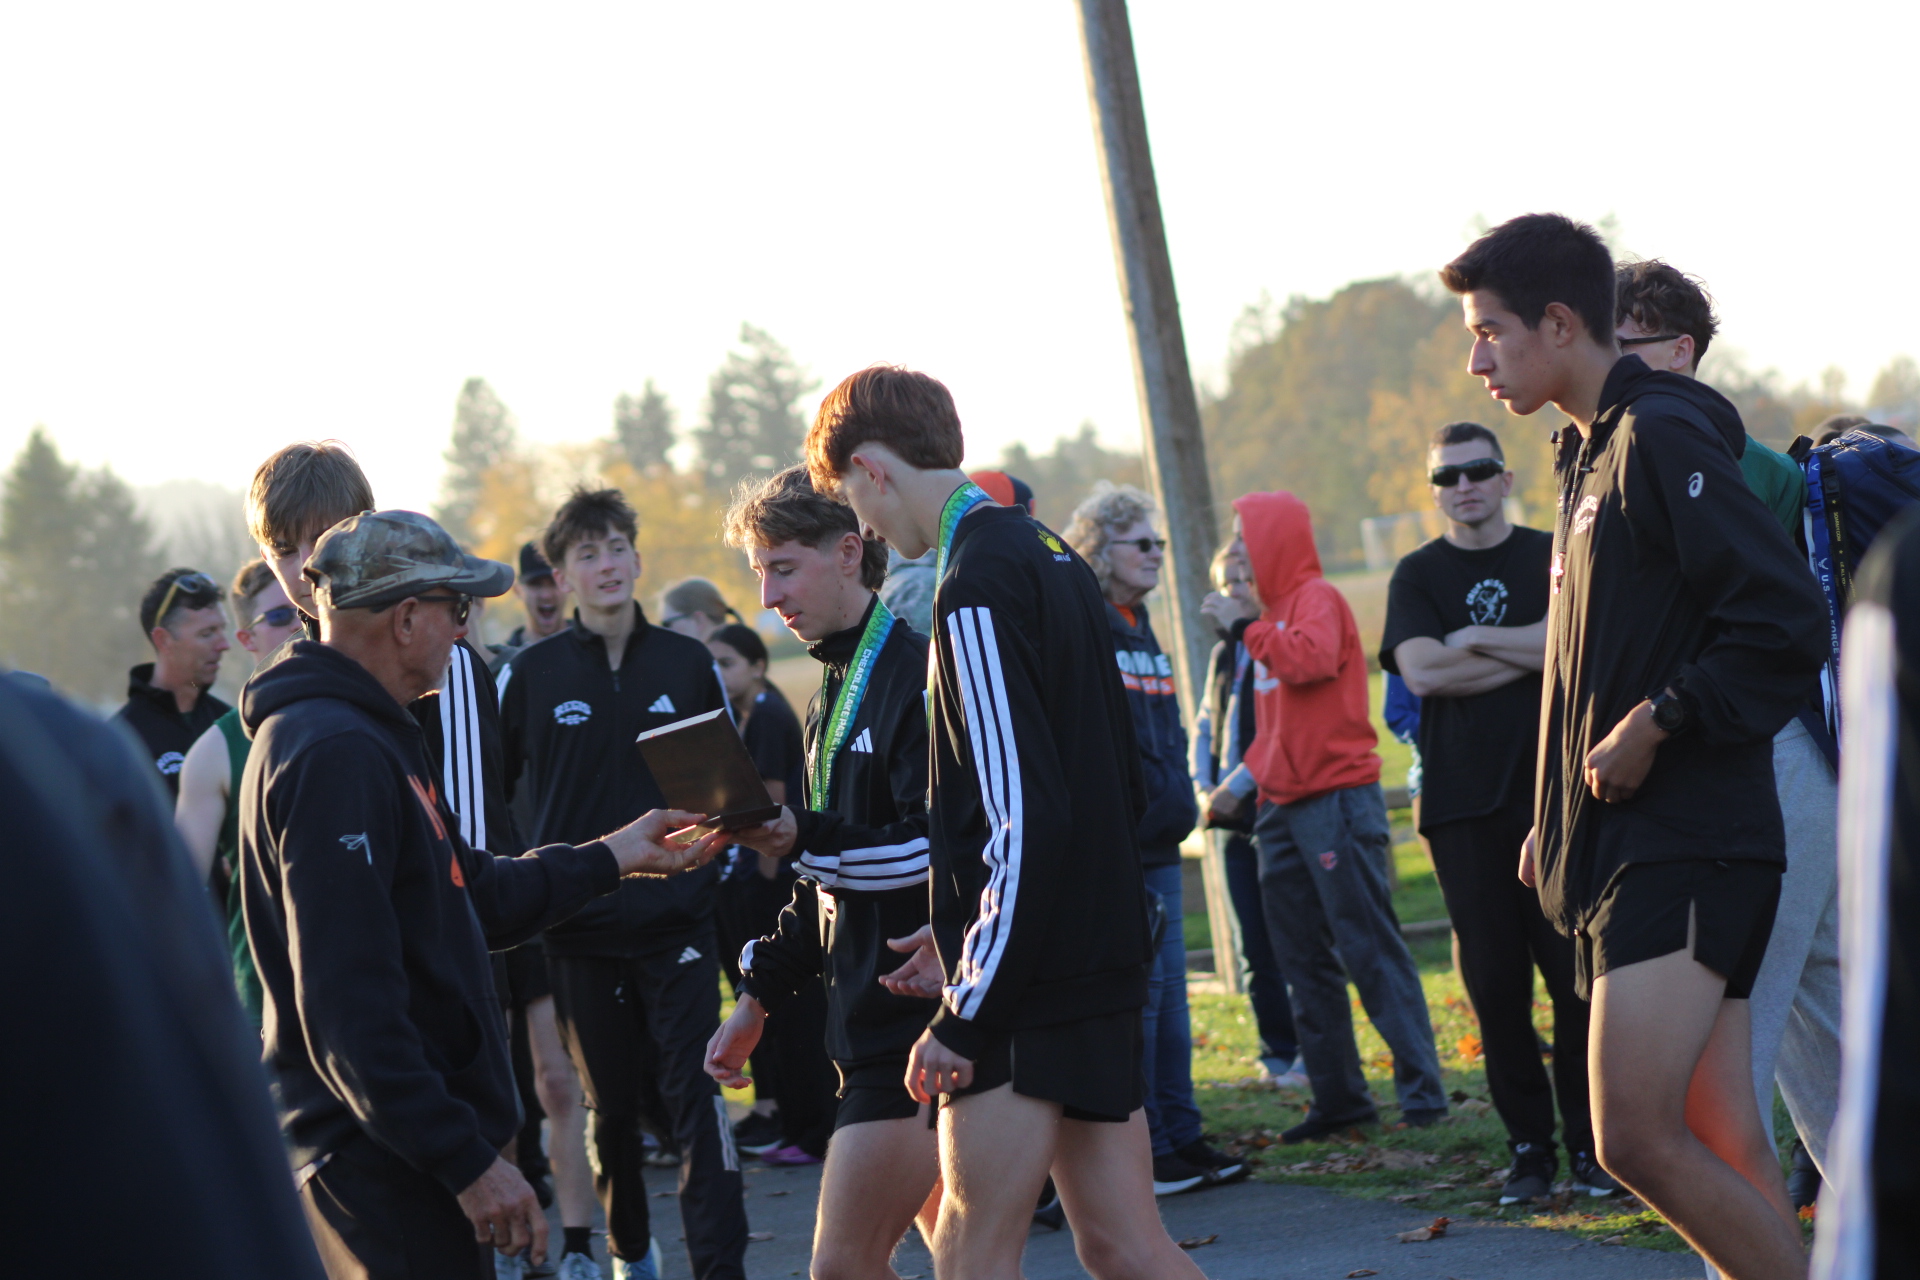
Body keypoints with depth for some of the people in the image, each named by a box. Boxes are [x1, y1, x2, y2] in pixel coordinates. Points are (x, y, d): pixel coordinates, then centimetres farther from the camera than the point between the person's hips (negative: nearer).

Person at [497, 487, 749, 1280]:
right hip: (581, 929, 0)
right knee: (611, 1104, 8)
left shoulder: (687, 663, 4)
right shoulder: (529, 674, 0)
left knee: (694, 1096, -9)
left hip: (679, 920, 0)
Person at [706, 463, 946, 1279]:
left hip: (917, 1022, -10)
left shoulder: (917, 677, -13)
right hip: (869, 1021, 10)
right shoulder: (833, 698, 18)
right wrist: (760, 1000, 21)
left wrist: (804, 838, -28)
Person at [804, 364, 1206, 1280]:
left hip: (1028, 991, -9)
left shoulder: (977, 588, -15)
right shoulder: (1055, 563, 14)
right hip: (1102, 960, 9)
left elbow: (1022, 819, -21)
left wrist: (966, 1014, -17)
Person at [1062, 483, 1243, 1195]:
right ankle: (1144, 1152, -2)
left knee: (1169, 999, 10)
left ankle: (1181, 1138, 15)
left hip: (1158, 846, 9)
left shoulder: (1140, 630, 18)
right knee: (1134, 996, -7)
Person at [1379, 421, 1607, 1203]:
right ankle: (1528, 1146, 9)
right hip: (1464, 807, 1)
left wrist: (1477, 641, -8)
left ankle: (1587, 1145, 4)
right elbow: (1421, 671, -7)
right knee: (1495, 983, 1)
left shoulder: (1550, 558, 7)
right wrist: (1534, 652, -5)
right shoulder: (1419, 575, 10)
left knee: (1576, 973, -5)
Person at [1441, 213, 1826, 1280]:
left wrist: (1655, 725, -15)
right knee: (1726, 1149, 6)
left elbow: (1785, 621, -19)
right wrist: (1560, 819, 20)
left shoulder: (1661, 435, -10)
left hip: (1684, 843, -9)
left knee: (1640, 1138, -17)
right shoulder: (1593, 453, 20)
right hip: (1624, 842, 9)